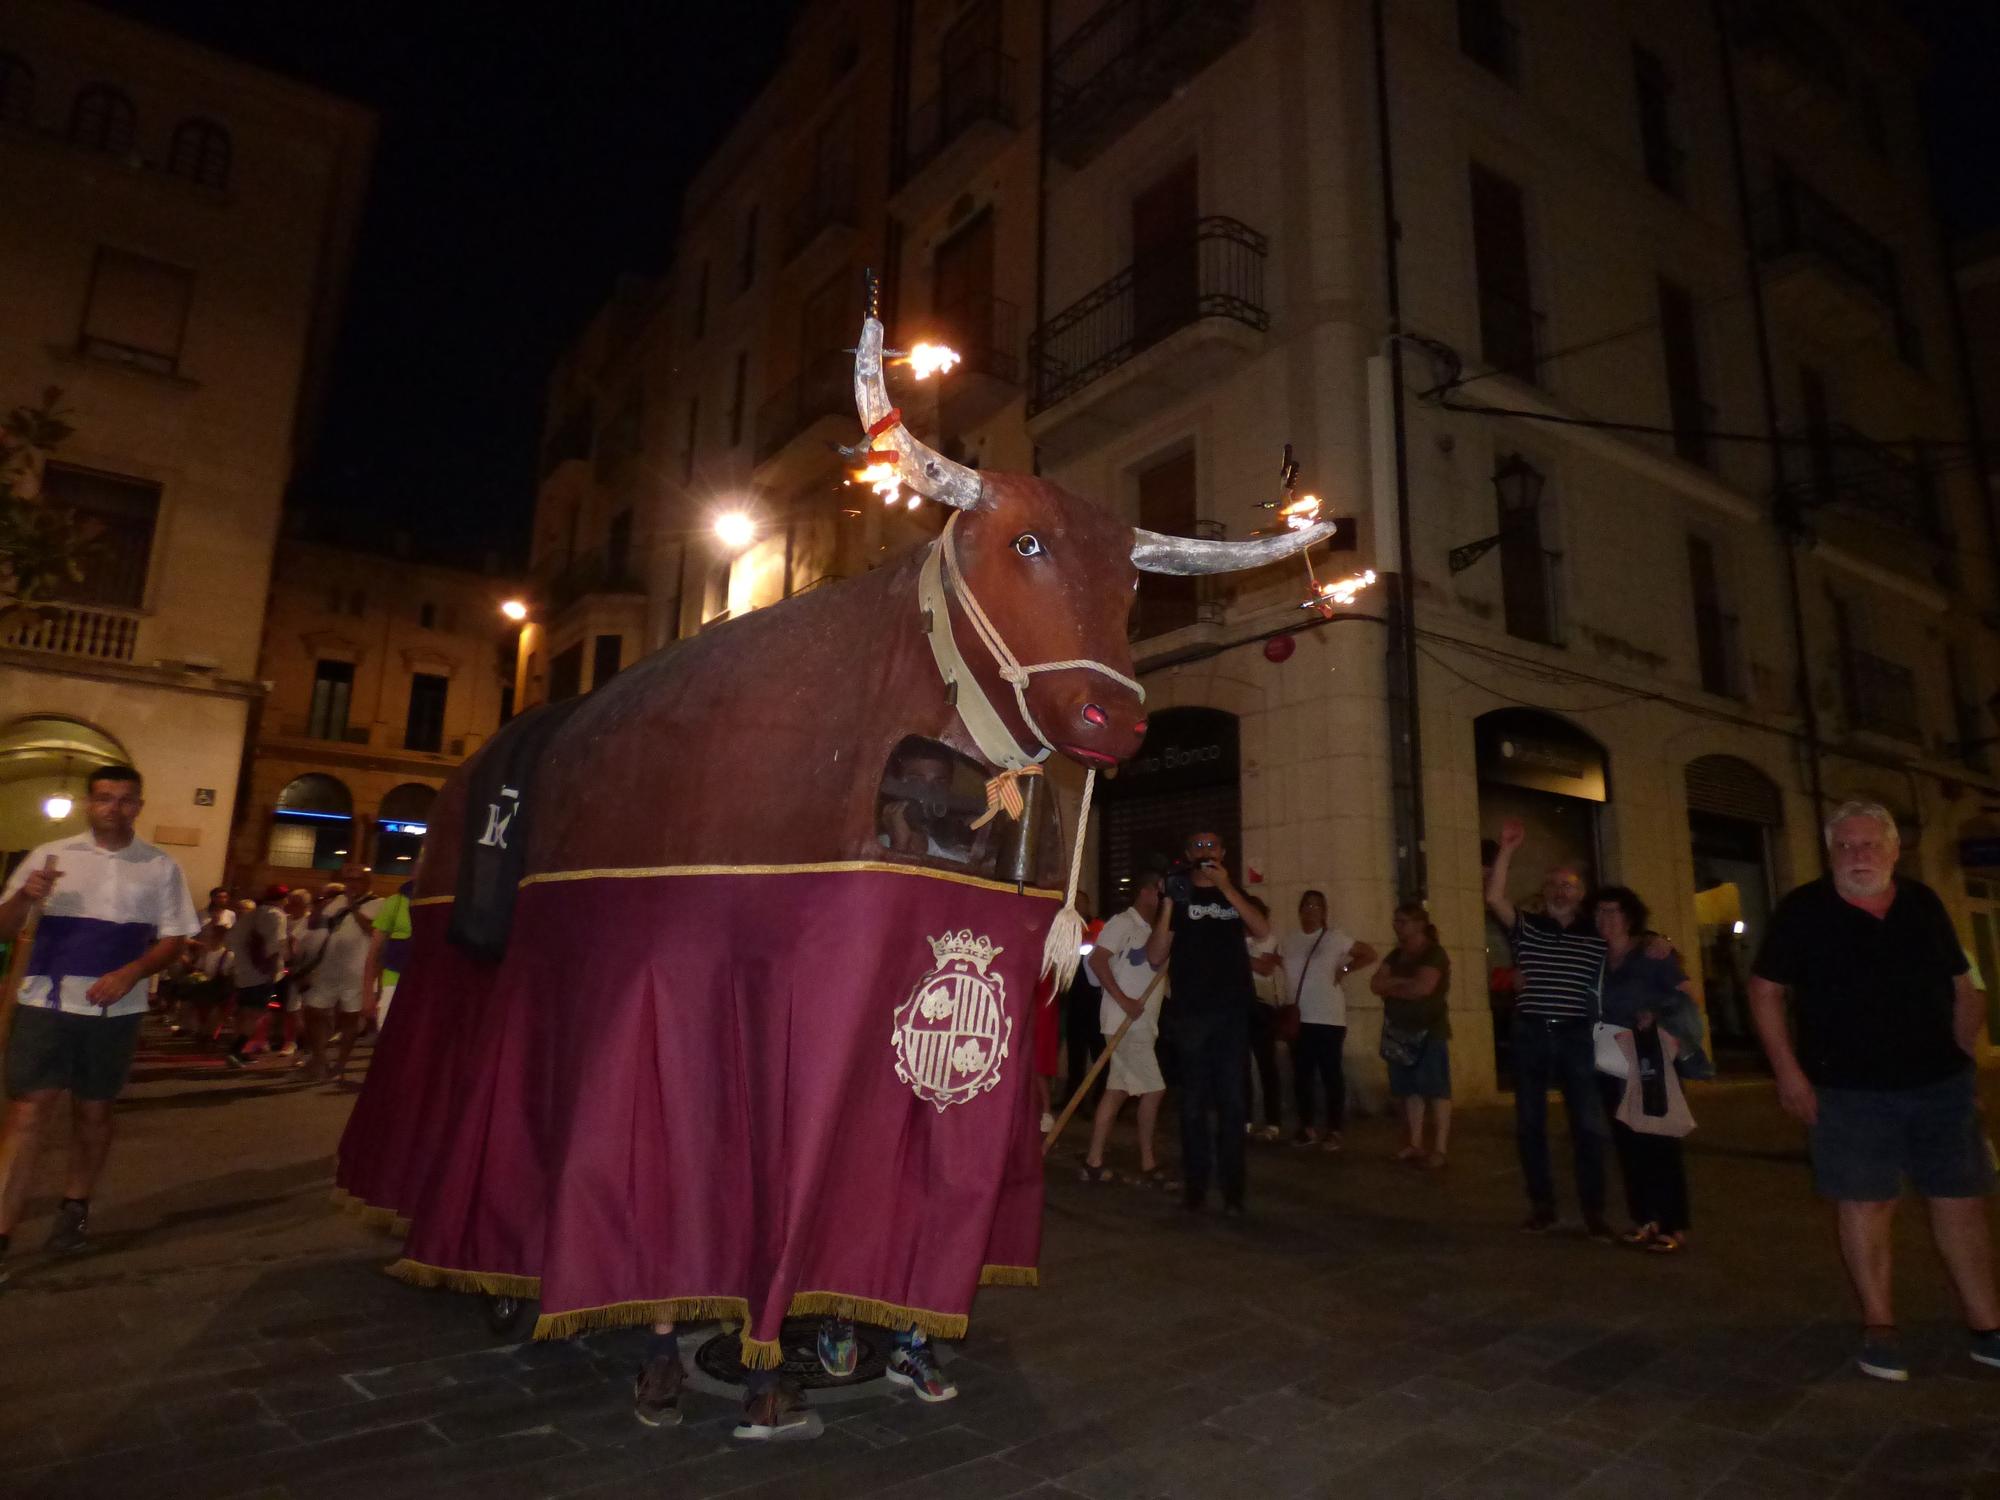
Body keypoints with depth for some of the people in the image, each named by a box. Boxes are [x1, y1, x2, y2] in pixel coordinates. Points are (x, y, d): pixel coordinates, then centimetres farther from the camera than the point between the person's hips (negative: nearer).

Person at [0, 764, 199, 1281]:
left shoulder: (160, 869, 3)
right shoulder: (49, 857, 3)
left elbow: (172, 940, 4)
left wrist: (129, 973, -14)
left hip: (116, 1008, 1)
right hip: (45, 1002, -1)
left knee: (93, 1110, 12)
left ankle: (75, 1207, 31)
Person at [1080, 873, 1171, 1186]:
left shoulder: (1152, 930, 16)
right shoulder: (1123, 923, -10)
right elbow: (1097, 960, -18)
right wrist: (1123, 1000, -21)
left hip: (1142, 1024, 8)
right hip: (1126, 1023, -8)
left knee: (1118, 1090, 9)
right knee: (1153, 1089, -5)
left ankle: (1094, 1161, 14)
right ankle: (1147, 1165, 7)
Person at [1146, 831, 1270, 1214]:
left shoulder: (1236, 895, 14)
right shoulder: (1177, 895, 7)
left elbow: (1263, 932, -6)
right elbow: (1155, 957, -3)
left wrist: (1227, 889, -14)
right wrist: (1167, 906, -14)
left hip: (1233, 1011, 2)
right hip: (1191, 1012, -1)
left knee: (1231, 1101, 2)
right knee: (1194, 1101, 3)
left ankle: (1232, 1187, 8)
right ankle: (1195, 1185, 10)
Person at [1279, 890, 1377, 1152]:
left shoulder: (1335, 937, -2)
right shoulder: (1289, 940, 10)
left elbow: (1371, 954, 1)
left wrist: (1345, 969, -6)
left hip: (1328, 1019, -4)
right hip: (1298, 1019, 4)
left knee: (1331, 1074, -1)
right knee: (1301, 1074, 8)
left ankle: (1333, 1131, 7)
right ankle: (1307, 1128, 19)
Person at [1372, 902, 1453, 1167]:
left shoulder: (1434, 953, -6)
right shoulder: (1396, 954, 16)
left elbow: (1422, 987, -20)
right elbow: (1375, 983, 7)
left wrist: (1391, 987, -3)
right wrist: (1403, 981, -10)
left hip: (1429, 1031, -7)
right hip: (1401, 1031, 7)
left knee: (1436, 1089, -5)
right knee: (1410, 1089, 7)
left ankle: (1439, 1149, -6)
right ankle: (1415, 1144, 12)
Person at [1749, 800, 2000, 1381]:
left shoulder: (1923, 904, 4)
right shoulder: (1803, 911, -8)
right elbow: (1765, 991, -4)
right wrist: (1788, 1072, -9)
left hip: (1941, 1085, 4)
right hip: (1850, 1092, -4)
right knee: (1865, 1204, 2)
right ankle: (1879, 1327, 15)